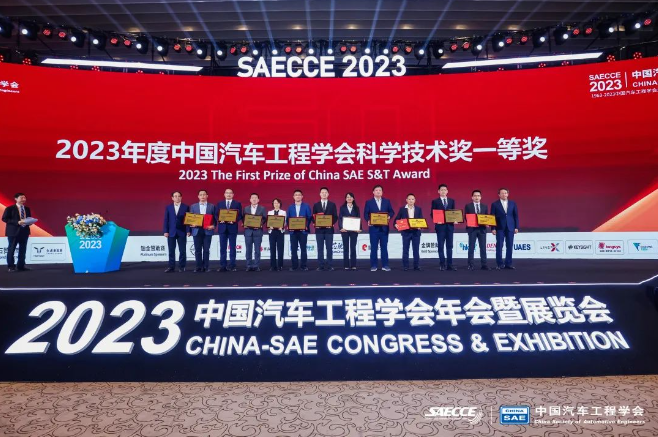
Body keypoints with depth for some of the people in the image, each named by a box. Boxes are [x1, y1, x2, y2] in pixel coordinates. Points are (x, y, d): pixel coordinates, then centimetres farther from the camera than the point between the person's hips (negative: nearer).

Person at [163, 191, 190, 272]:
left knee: (182, 251, 2)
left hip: (182, 232, -1)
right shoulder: (168, 207, 9)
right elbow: (166, 220, 6)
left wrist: (188, 230, -7)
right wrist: (166, 231, -1)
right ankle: (171, 267, 9)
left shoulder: (186, 207, 3)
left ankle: (182, 267, 10)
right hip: (171, 232, 2)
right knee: (171, 251, 4)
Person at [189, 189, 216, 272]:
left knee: (206, 250, 2)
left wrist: (213, 226, -12)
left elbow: (215, 218, 5)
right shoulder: (193, 206, 11)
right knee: (197, 250, 3)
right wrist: (192, 224, -10)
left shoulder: (212, 206, 7)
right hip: (197, 230, 1)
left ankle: (206, 267, 9)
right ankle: (199, 267, 9)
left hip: (207, 230, -1)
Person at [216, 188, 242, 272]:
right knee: (222, 248, 3)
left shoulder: (237, 204, 5)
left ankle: (232, 265, 7)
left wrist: (234, 220, -17)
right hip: (222, 227, 2)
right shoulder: (220, 204, 12)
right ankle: (223, 266, 8)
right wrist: (219, 220, -11)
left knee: (232, 248, 2)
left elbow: (240, 216, 0)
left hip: (232, 227, -2)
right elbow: (217, 215, 9)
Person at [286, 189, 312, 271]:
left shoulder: (306, 206, 4)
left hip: (303, 230, -2)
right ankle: (294, 265, 9)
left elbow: (310, 217, 1)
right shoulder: (290, 207, 11)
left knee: (303, 249, 1)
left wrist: (306, 226, -12)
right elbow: (288, 218, 10)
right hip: (293, 231, 2)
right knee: (293, 249, 2)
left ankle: (304, 265, 8)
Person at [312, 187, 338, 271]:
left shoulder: (332, 205, 6)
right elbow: (313, 217, 8)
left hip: (329, 229, -1)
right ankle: (321, 265, 8)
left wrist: (332, 224, -13)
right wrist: (315, 224, -10)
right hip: (319, 229, 1)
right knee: (320, 248, 3)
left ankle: (329, 265, 7)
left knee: (329, 248, 1)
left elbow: (335, 217, 3)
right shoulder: (316, 205, 9)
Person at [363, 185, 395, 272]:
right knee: (373, 247, 2)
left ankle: (385, 265, 11)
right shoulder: (369, 202, 4)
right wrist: (368, 221, -18)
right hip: (374, 227, -1)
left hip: (384, 227, 2)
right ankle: (373, 266, 8)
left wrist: (389, 216, -13)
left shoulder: (387, 201, 9)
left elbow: (391, 211, 8)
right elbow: (365, 214, 0)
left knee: (384, 247, 5)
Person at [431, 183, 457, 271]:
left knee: (449, 246, 4)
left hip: (450, 226, 3)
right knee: (441, 246, 0)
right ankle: (442, 264, 5)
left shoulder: (452, 201, 12)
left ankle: (449, 264, 8)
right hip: (440, 226, -3)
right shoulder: (435, 201, 2)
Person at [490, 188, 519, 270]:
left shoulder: (513, 203, 9)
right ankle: (500, 264, 5)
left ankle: (508, 263, 10)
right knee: (499, 246, -2)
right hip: (500, 228, -2)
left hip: (510, 227, 2)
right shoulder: (495, 204, 1)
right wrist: (493, 228, -7)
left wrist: (516, 227, 2)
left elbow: (516, 215, 9)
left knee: (510, 246, 3)